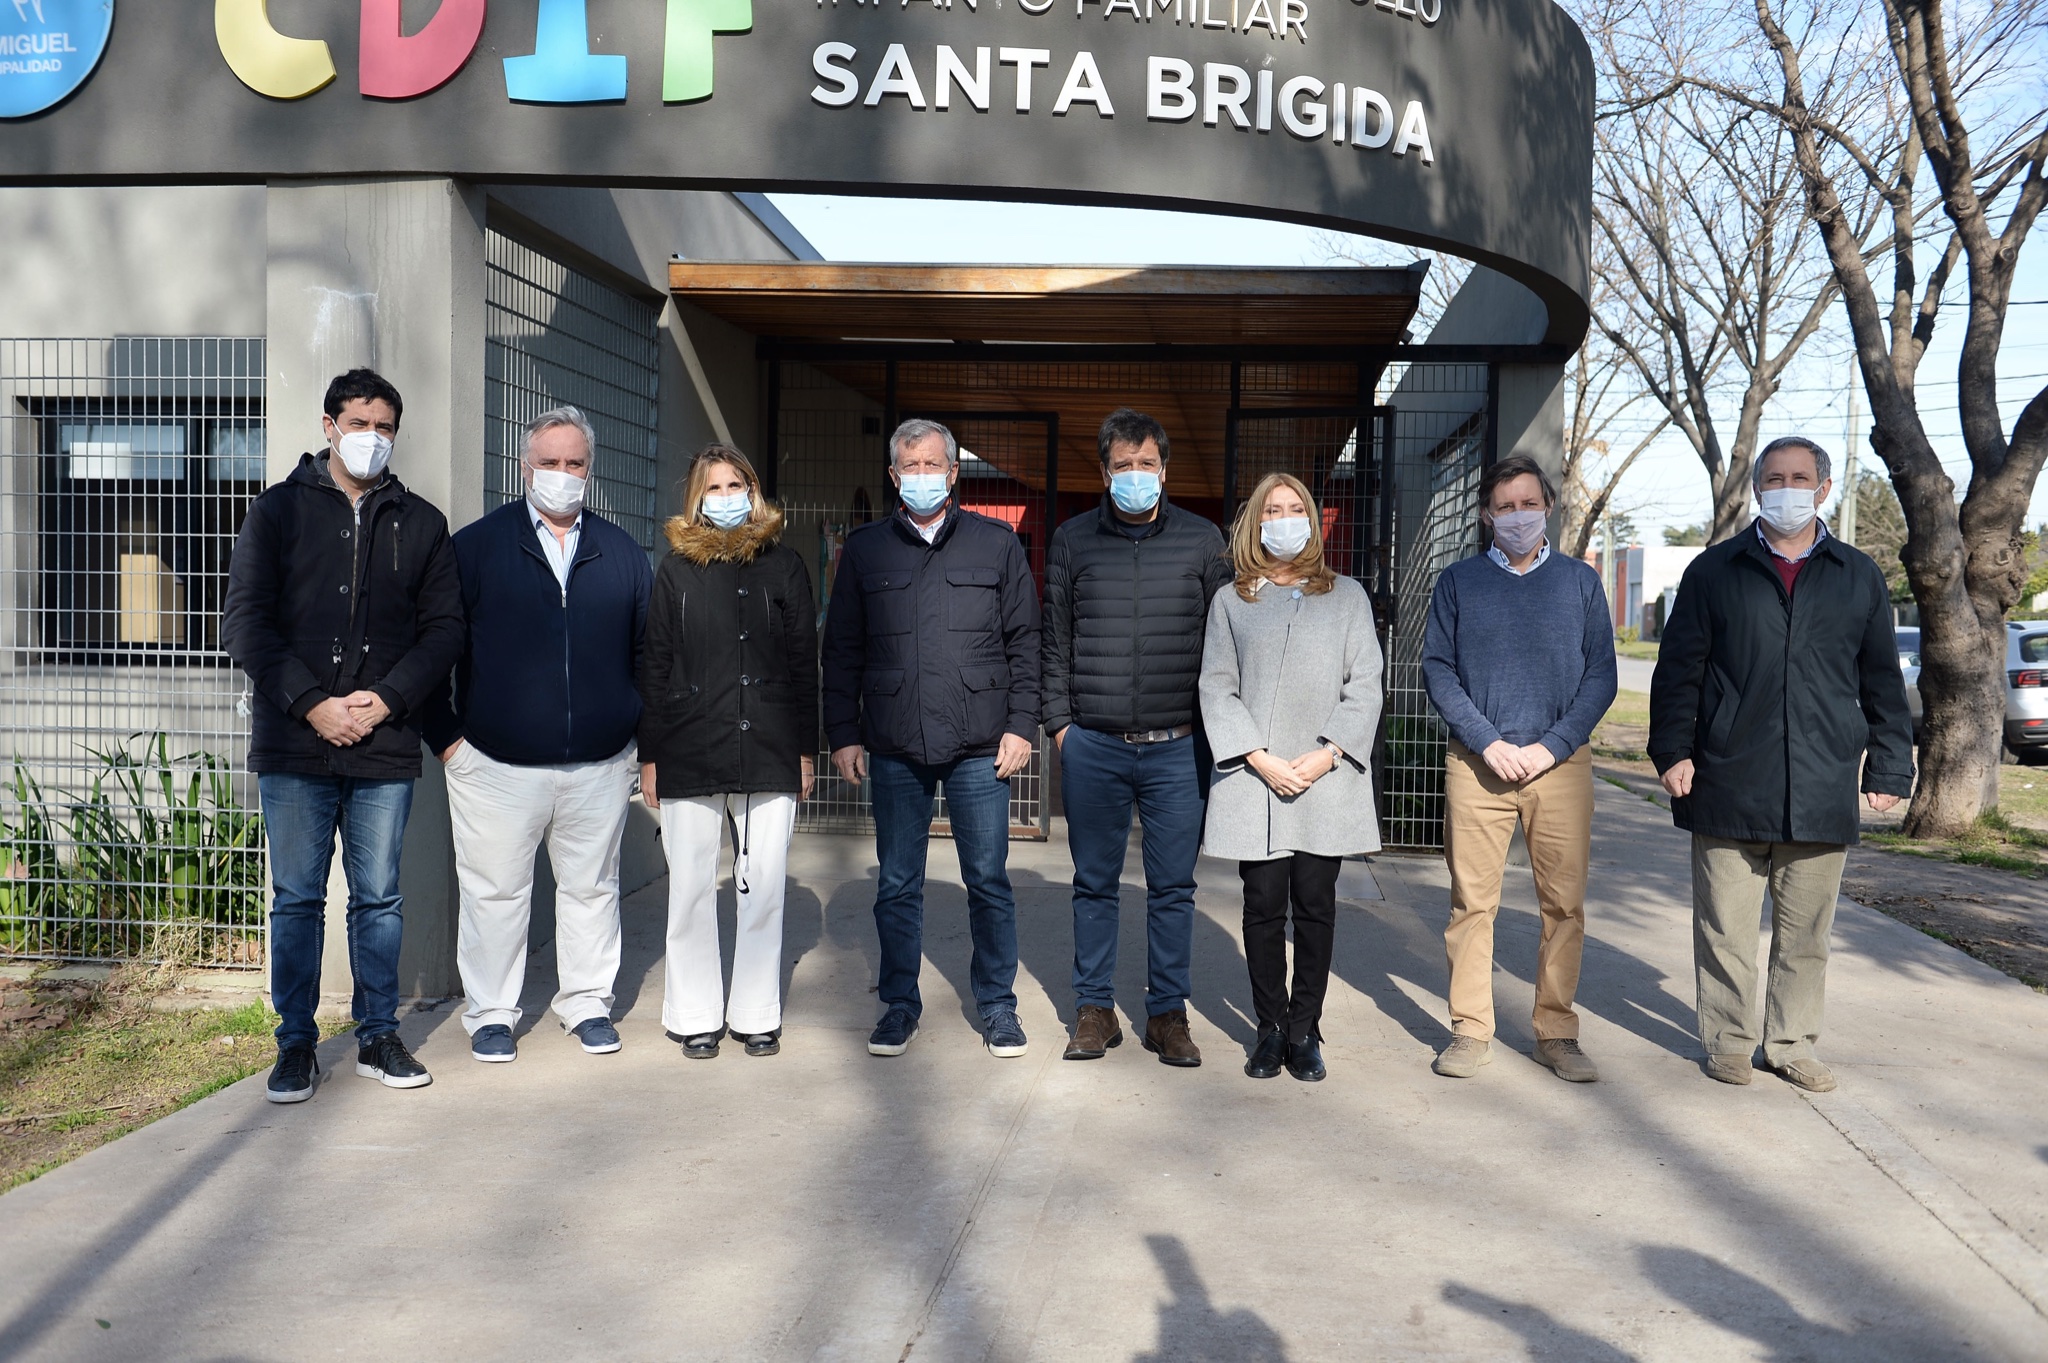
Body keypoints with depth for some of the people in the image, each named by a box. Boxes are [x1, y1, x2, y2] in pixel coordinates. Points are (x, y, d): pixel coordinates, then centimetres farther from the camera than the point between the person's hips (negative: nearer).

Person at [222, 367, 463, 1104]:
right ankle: (296, 1044, 18)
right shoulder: (279, 510, 5)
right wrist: (311, 703, -12)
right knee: (297, 900, 6)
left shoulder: (420, 523, 10)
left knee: (379, 899, 9)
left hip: (386, 744, 1)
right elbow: (244, 620, -2)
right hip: (294, 744, -1)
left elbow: (444, 626, 6)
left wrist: (387, 698, -9)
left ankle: (378, 1037, 21)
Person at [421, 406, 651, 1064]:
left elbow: (649, 651, 14)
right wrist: (446, 735, -4)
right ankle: (490, 1014, 20)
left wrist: (639, 729, 7)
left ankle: (588, 1003, 26)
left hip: (600, 764, 2)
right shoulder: (477, 545, 1)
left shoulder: (622, 553, 9)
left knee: (592, 889, 12)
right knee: (495, 893, 6)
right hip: (496, 764, -2)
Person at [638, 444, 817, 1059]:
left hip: (769, 754, 0)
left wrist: (807, 748, 5)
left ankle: (756, 1014, 15)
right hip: (689, 754, 0)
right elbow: (653, 666, 7)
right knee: (692, 888, 4)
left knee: (763, 888, 3)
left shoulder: (783, 564, 9)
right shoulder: (677, 568, 8)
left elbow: (804, 661, 9)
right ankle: (696, 1015, 16)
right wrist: (649, 754, 2)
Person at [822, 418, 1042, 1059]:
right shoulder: (865, 548, 10)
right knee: (897, 885, 7)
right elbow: (842, 650, 11)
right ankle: (899, 1005, 21)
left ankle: (998, 1005, 19)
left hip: (980, 747, -1)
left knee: (988, 882, 4)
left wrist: (1020, 725, -1)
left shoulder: (997, 543, 7)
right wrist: (843, 733, 4)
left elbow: (1024, 642, 6)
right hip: (895, 748, 1)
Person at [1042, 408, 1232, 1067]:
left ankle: (1168, 1013, 16)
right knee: (1095, 884, 8)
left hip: (1177, 747, 0)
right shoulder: (1072, 541, 8)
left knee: (1173, 887, 5)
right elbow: (1055, 641, 10)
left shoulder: (1202, 540, 6)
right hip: (1092, 746, 1)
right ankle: (1095, 1009, 19)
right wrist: (1059, 721, 3)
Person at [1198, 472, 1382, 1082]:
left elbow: (1365, 685, 6)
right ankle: (1272, 1028, 12)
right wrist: (1259, 759, -8)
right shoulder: (1231, 601, 12)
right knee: (1264, 906, 0)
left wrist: (1327, 754, -8)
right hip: (1253, 779, 0)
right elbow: (1218, 688, 5)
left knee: (1315, 906, 1)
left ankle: (1304, 1030, 11)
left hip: (1327, 777, 0)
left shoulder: (1347, 596, 13)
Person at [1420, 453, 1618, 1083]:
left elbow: (1601, 675, 6)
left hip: (1561, 765, 1)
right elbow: (1437, 670, 3)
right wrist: (1488, 742, -9)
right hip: (1476, 764, -1)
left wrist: (1550, 747, -7)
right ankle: (1471, 1031, 9)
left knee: (1565, 905, 1)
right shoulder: (1459, 581, 9)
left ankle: (1557, 1033, 13)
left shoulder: (1580, 581, 10)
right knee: (1472, 902, 0)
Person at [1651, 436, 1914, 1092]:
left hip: (1822, 791, 1)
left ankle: (1793, 1043, 21)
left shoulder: (1859, 577, 12)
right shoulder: (1715, 571, 7)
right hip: (1729, 787, -1)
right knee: (1726, 928, 3)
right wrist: (1672, 749, -3)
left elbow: (1883, 682, 15)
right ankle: (1729, 1041, 16)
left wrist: (1889, 767, 10)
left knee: (1805, 933, 8)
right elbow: (1678, 669, 6)